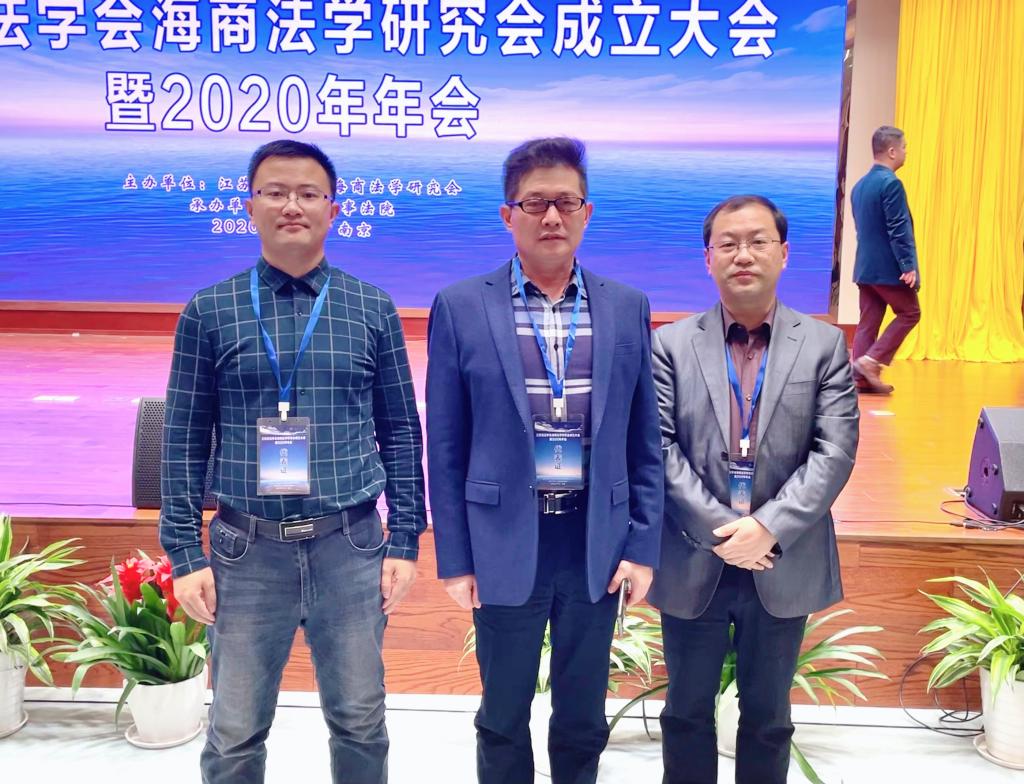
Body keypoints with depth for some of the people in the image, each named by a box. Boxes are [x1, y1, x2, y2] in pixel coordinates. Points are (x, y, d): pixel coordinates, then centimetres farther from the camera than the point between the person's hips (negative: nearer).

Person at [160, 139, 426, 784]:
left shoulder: (373, 309, 3)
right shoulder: (209, 313, 2)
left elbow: (401, 433, 5)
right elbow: (185, 441, 3)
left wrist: (405, 543, 1)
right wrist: (186, 554, -1)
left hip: (350, 545, 1)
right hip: (246, 549, 0)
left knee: (360, 724, 11)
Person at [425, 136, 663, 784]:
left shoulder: (627, 308, 2)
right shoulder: (461, 308, -4)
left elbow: (644, 442, 5)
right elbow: (446, 450, -3)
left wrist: (643, 545, 1)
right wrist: (455, 557, -4)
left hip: (598, 544, 2)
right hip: (506, 545, -2)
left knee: (584, 718, 17)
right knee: (504, 717, 14)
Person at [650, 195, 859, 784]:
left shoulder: (825, 345, 1)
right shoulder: (672, 345, 0)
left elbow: (835, 451, -6)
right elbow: (660, 449, -7)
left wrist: (769, 528, -17)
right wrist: (717, 531, -16)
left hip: (785, 568, 1)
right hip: (693, 565, 0)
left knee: (768, 715, 16)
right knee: (687, 711, 15)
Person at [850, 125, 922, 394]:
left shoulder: (860, 184, 12)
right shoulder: (891, 183, -15)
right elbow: (899, 230, -19)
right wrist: (909, 265, -17)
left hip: (866, 266, 8)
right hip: (889, 267, -8)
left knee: (868, 321, 8)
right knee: (910, 313, 6)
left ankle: (861, 377, 7)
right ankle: (871, 360, -4)